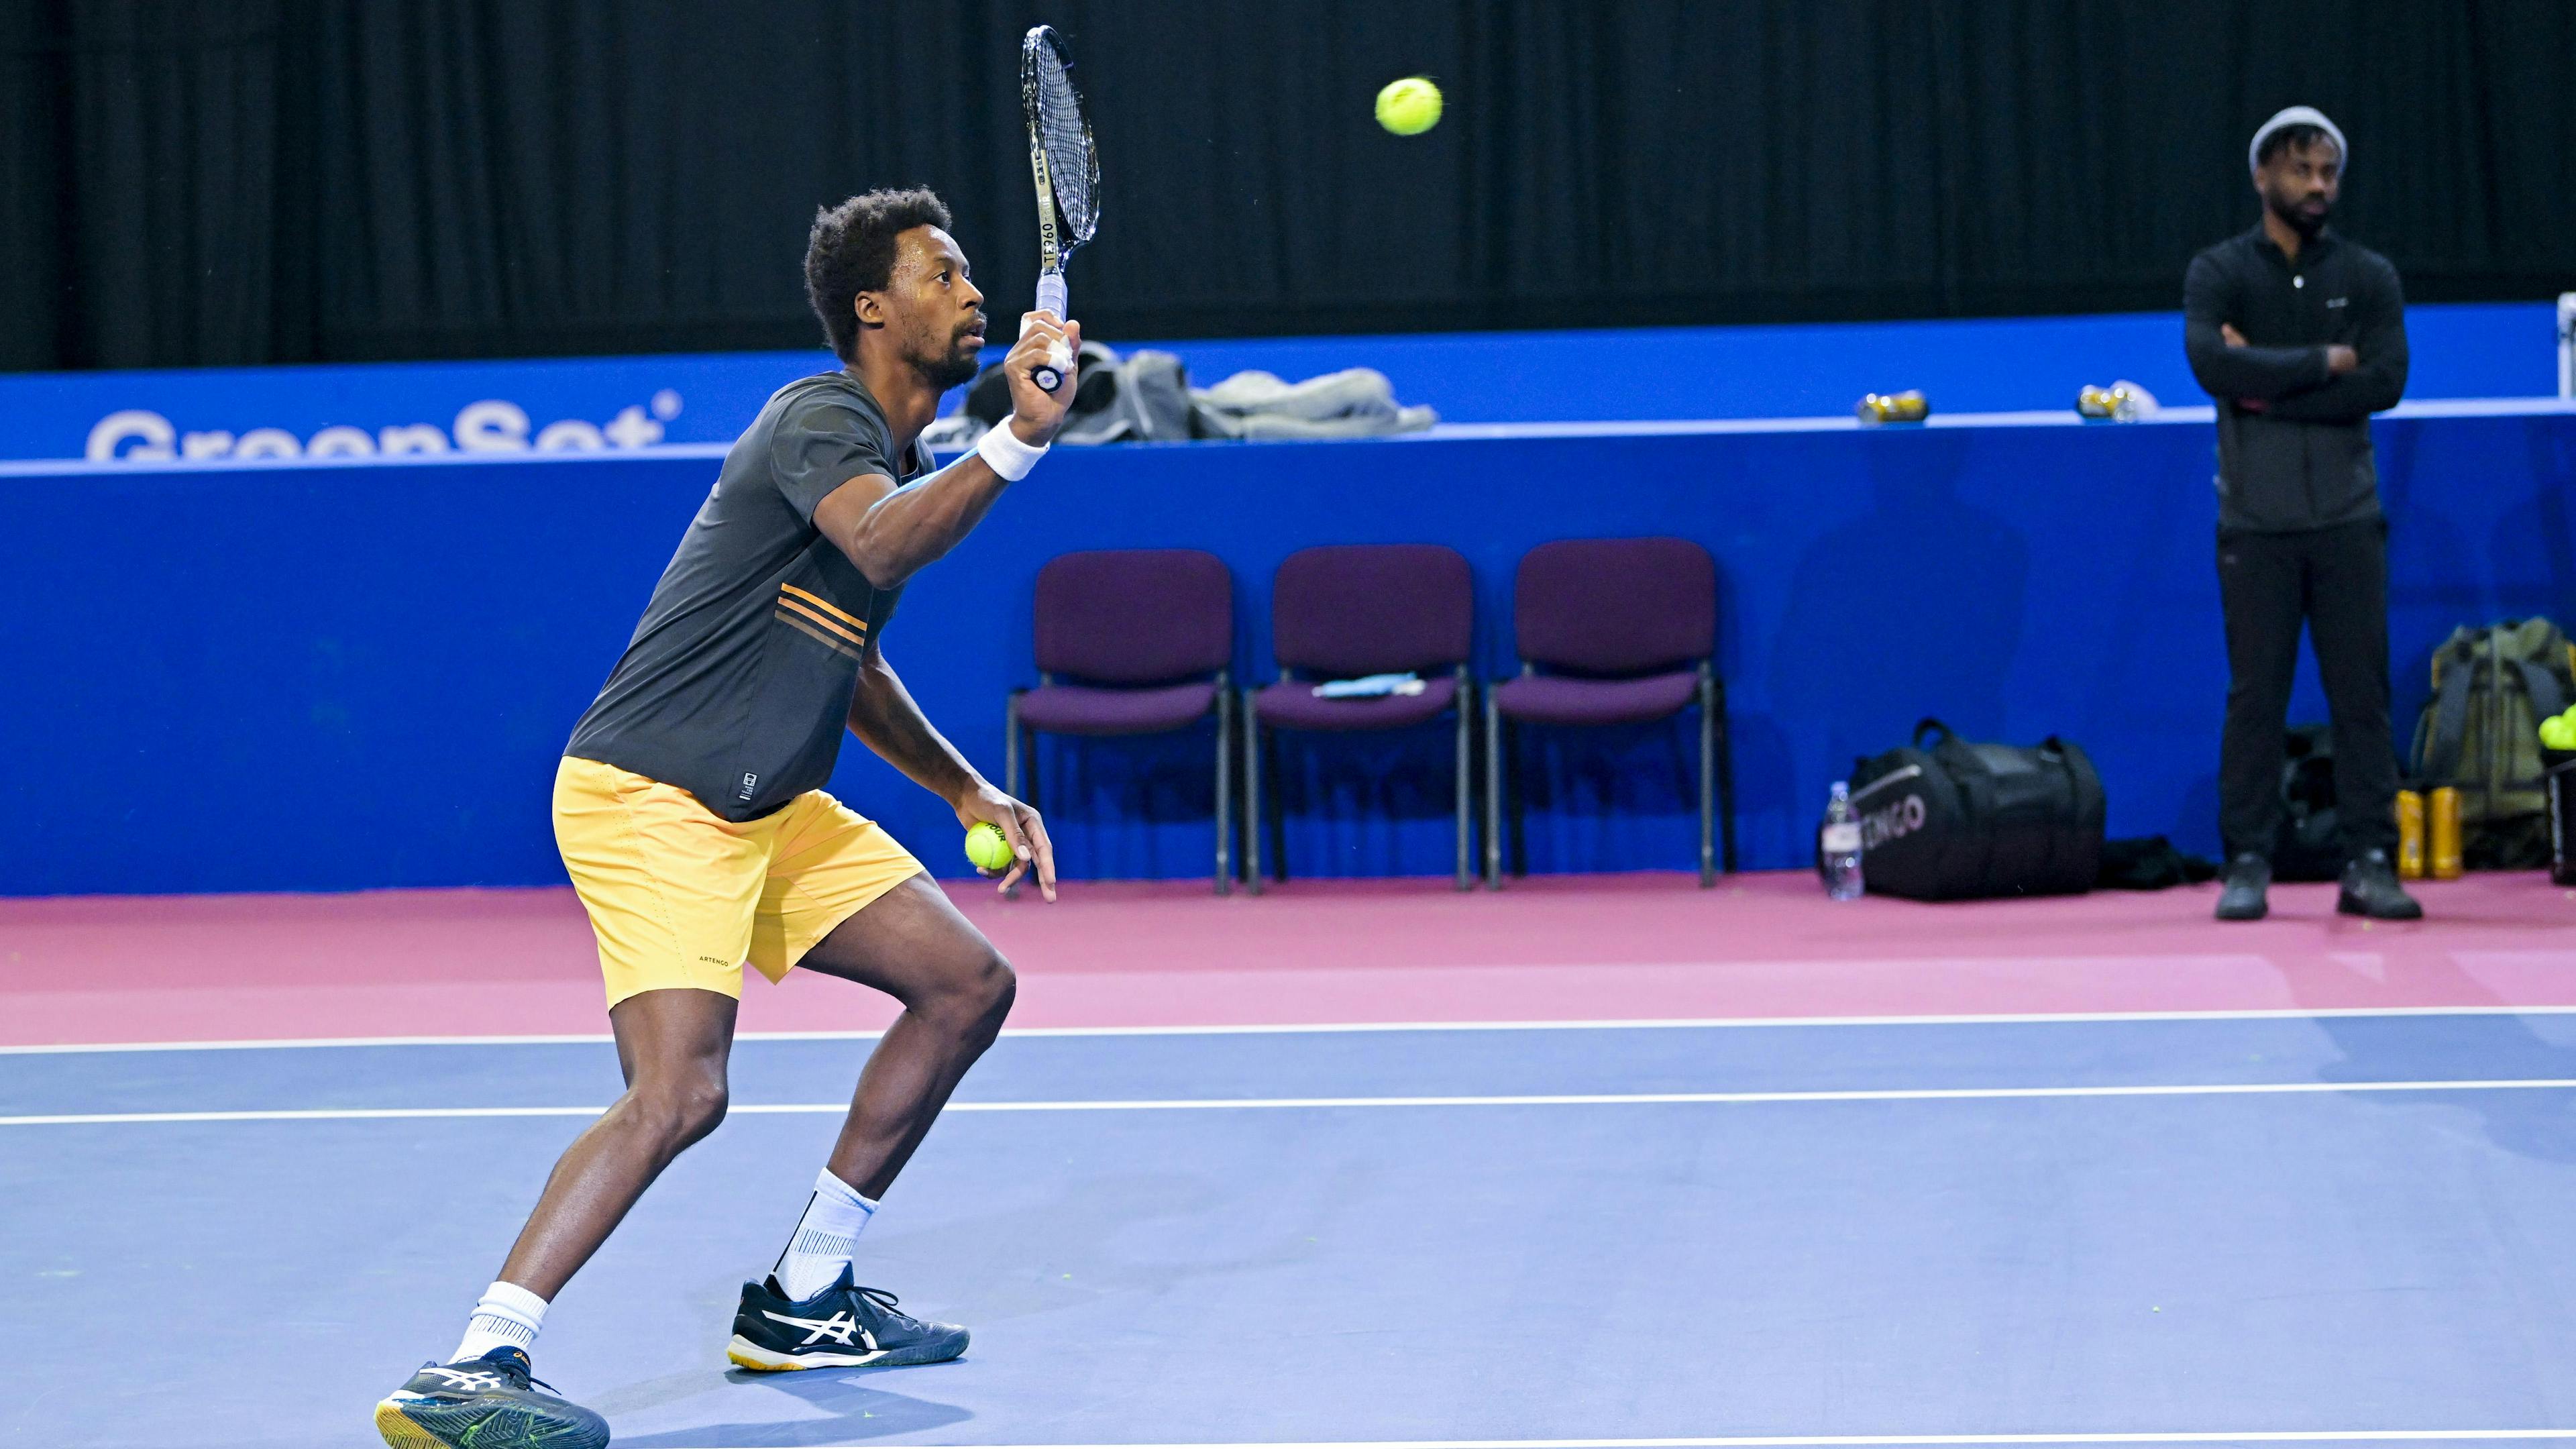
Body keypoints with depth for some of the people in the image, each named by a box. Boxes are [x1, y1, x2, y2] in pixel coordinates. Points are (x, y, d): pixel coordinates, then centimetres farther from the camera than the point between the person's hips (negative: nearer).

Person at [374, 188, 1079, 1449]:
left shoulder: (908, 465, 17)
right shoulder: (818, 417, -12)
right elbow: (882, 546, -36)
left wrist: (970, 792, 23)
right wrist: (1014, 445, -46)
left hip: (770, 810, 10)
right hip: (646, 798, -10)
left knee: (967, 985, 9)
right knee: (679, 1091, -25)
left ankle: (801, 1301, 17)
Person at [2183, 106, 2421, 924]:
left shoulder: (2369, 276, 7)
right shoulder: (2220, 272, 3)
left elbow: (2385, 382, -7)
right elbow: (2211, 362, -16)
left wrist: (2268, 388, -11)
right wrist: (2323, 362, -12)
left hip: (2348, 518, 1)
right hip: (2256, 523, -1)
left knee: (2362, 693, 1)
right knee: (2255, 696, 1)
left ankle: (2370, 863, 4)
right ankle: (2248, 864, 6)